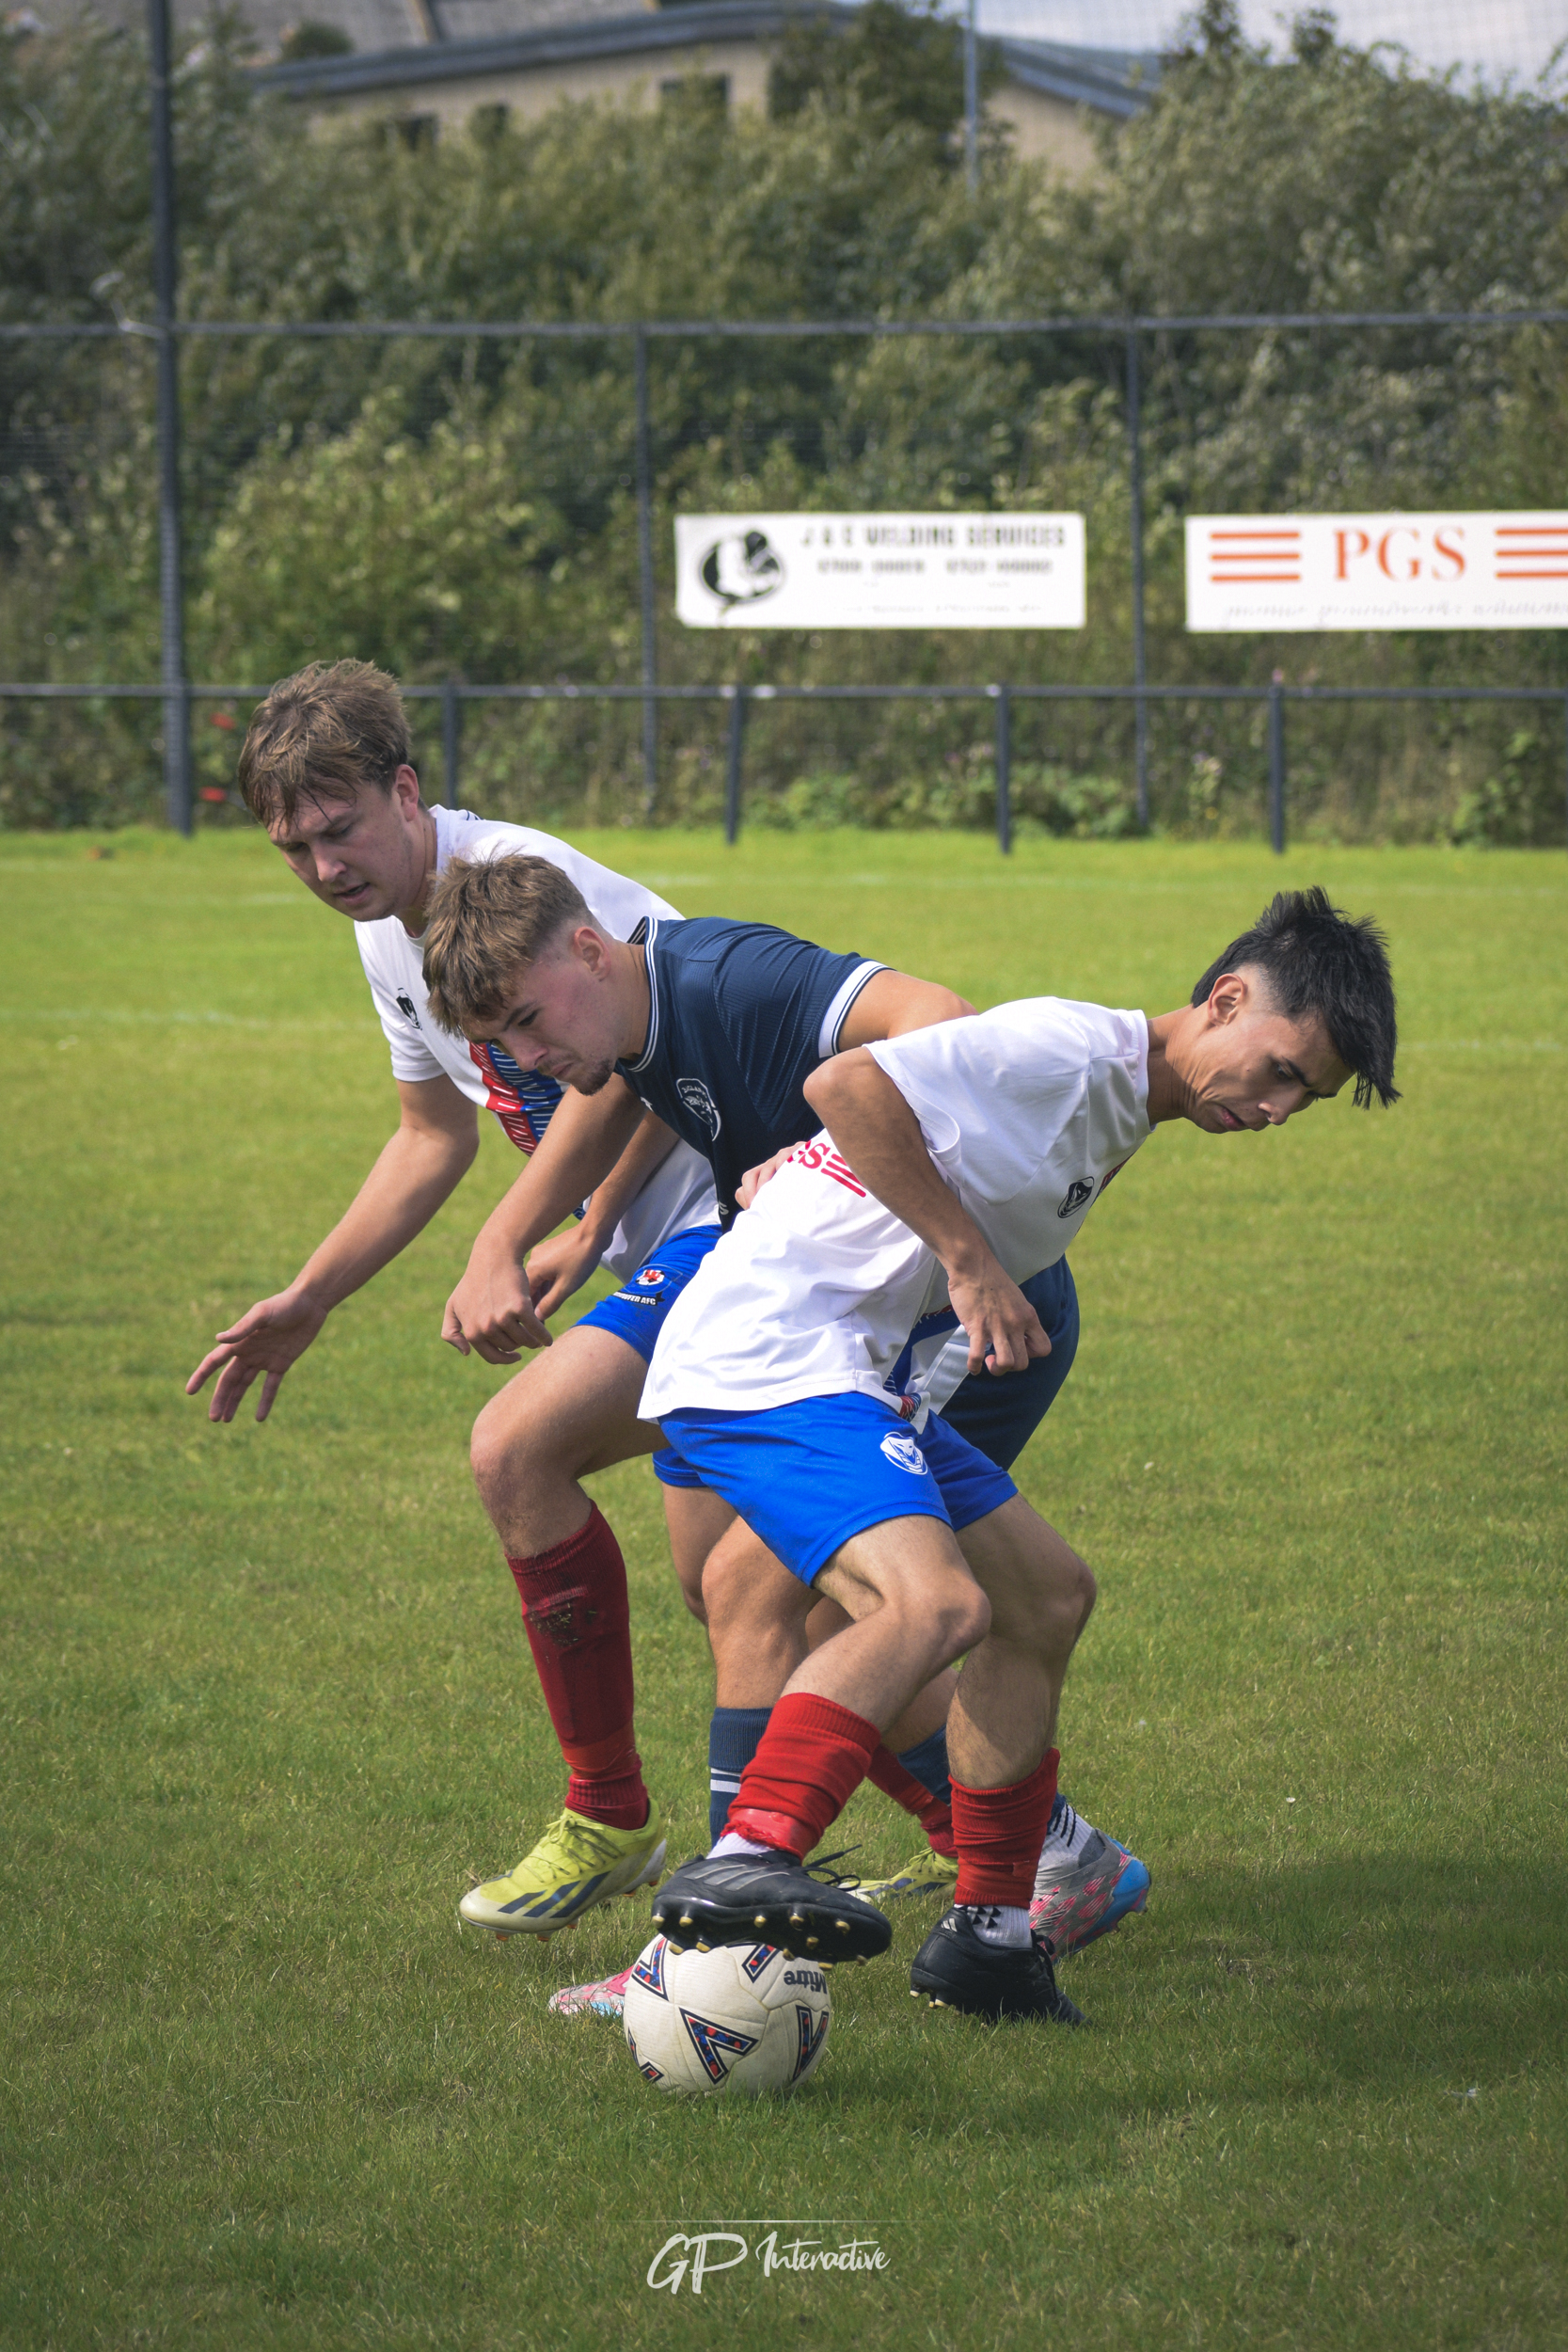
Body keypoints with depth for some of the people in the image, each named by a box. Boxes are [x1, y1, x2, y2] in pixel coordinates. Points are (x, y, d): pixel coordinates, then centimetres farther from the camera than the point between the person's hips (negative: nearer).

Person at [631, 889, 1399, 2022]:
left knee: (1038, 1598, 16)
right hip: (765, 1356, -11)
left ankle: (989, 1932, 22)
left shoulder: (1120, 1115, 17)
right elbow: (847, 1087, -23)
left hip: (857, 1368, 11)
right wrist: (967, 1257, -18)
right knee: (933, 1600, -29)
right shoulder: (1073, 1050, -15)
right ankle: (747, 1862, -42)